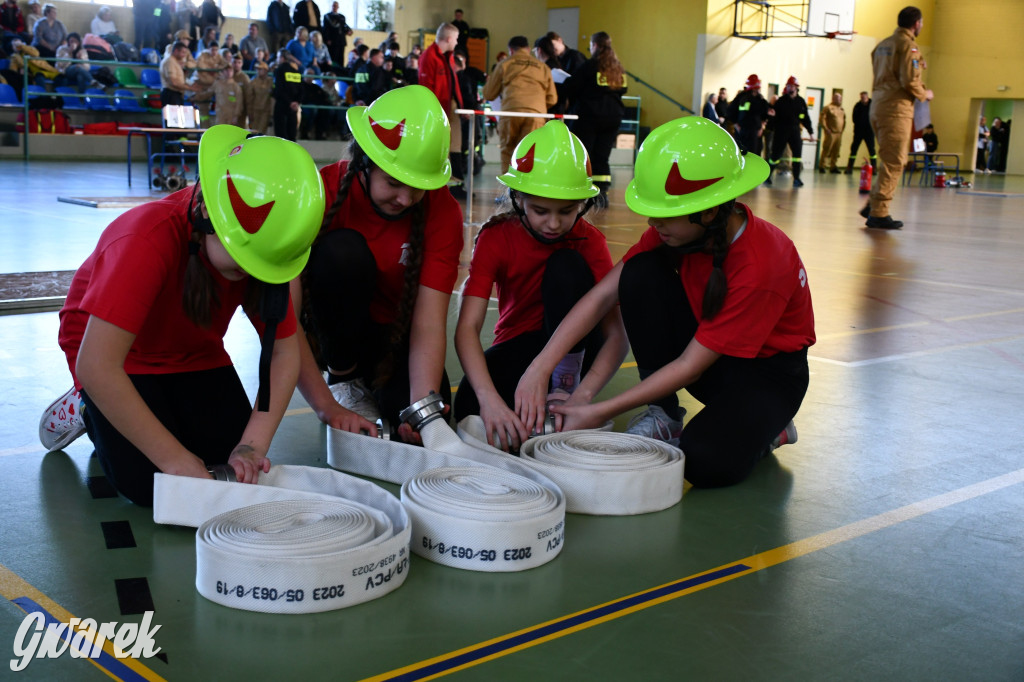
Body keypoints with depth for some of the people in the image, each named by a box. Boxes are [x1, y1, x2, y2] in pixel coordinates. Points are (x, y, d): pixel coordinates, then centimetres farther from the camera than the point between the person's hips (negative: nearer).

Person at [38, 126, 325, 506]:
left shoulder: (264, 245, -21)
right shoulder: (150, 241, -39)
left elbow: (284, 352, -17)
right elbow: (96, 367, -41)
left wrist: (254, 444, -30)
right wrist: (174, 458, -39)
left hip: (194, 351, 5)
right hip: (117, 350, -5)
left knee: (231, 454, -11)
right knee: (150, 486, -17)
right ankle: (86, 410, 11)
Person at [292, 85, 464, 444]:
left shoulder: (443, 211, -19)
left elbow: (429, 324, -24)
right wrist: (329, 408, -37)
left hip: (396, 335, 2)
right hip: (334, 331, -2)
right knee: (343, 252, -32)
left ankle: (372, 381, 8)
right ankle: (343, 376, -10)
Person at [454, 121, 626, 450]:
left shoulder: (589, 241, -17)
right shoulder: (496, 238, -17)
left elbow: (617, 334, -24)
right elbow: (467, 327, -29)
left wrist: (581, 395, -41)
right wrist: (490, 399, -46)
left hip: (574, 345, 0)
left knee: (567, 265, -27)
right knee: (470, 407, -32)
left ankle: (565, 387, -19)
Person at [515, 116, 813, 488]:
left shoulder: (760, 266, -33)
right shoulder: (674, 229, -16)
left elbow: (689, 367, -28)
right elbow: (603, 295, -17)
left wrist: (599, 413, -27)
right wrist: (540, 368, -27)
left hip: (767, 367, -6)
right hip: (704, 342, 6)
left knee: (708, 462, -34)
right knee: (639, 273, -22)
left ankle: (765, 427, 3)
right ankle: (664, 418, -8)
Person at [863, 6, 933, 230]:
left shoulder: (882, 45, 18)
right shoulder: (908, 45, -8)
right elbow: (910, 81, -17)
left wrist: (919, 89, 18)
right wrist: (924, 95, 2)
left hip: (878, 106, 9)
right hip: (896, 108, -9)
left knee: (891, 161, 16)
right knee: (893, 163, -6)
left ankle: (872, 205, 14)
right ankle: (878, 213, -7)